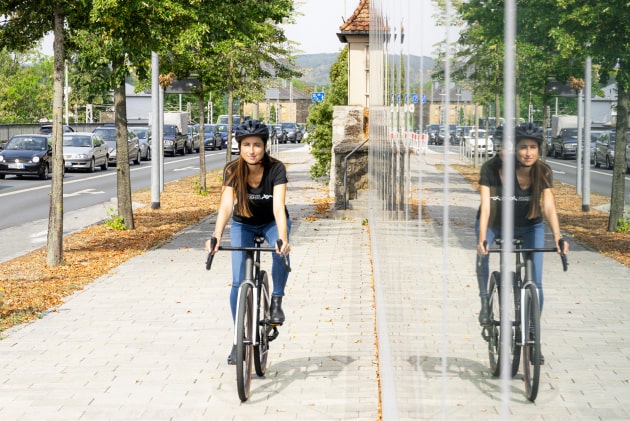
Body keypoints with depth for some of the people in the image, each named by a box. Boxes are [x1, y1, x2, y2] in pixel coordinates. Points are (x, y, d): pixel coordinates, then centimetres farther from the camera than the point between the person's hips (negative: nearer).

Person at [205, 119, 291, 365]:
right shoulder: (232, 171, -24)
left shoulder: (276, 169, -27)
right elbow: (226, 205, -36)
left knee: (281, 252, -34)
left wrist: (282, 238, -54)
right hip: (243, 224, 1)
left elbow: (278, 207, -38)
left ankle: (276, 300, -10)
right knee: (239, 282, -10)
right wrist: (216, 236, -53)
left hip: (272, 223, -1)